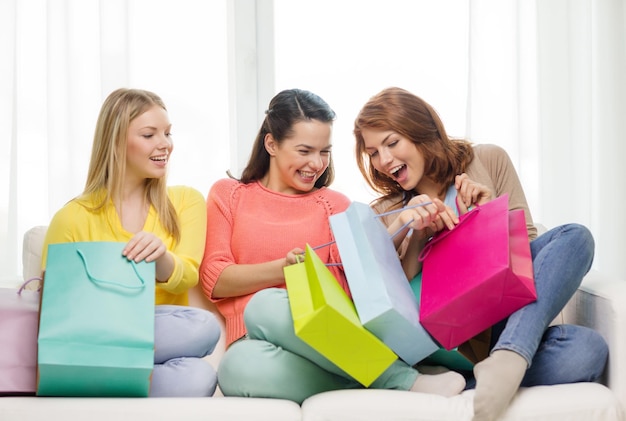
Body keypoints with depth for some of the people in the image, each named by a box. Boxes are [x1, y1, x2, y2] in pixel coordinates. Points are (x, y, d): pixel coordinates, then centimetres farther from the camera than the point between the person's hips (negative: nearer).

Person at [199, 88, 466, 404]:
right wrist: (283, 268, -12)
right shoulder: (228, 195, 17)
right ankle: (400, 378, -31)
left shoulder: (334, 204, 18)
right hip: (257, 343, 0)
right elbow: (214, 280, 4)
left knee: (265, 306, -33)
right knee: (241, 367, -37)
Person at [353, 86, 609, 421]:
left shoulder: (489, 161, 11)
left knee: (573, 237, -29)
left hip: (503, 316, 4)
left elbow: (526, 243, 12)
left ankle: (505, 362, -40)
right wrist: (417, 232, -10)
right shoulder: (384, 214, 12)